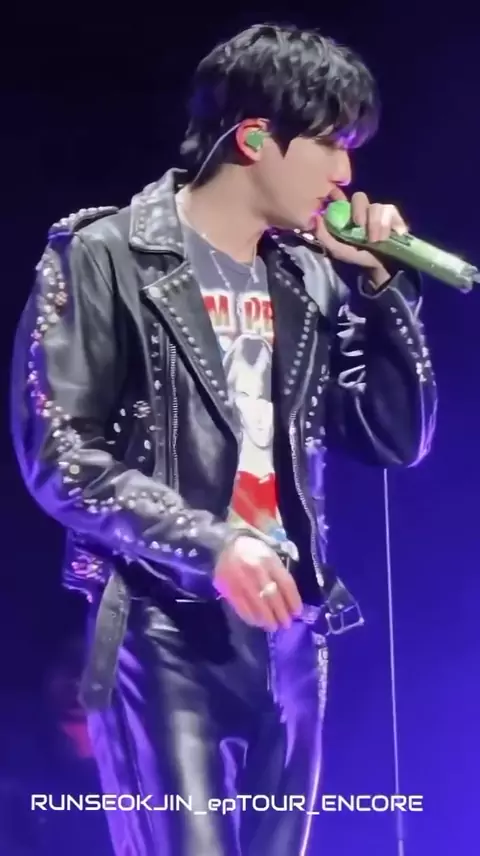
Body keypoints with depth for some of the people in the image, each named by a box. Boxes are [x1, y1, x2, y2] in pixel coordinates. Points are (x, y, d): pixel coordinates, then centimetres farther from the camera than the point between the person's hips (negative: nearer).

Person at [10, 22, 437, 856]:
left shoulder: (308, 278, 13)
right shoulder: (108, 257, -4)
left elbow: (399, 440, 12)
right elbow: (58, 455, -10)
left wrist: (380, 285, 2)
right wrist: (209, 547, -20)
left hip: (286, 635, 6)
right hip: (164, 633, -6)